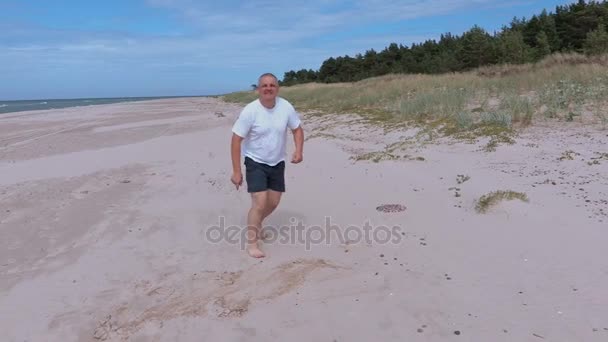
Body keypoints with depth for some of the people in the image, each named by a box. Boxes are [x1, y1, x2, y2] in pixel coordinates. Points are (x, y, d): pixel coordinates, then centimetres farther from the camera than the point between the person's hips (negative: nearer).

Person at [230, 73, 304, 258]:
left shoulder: (286, 107, -11)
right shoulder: (250, 111, -20)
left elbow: (297, 129, 4)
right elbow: (236, 140, -16)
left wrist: (299, 150, -15)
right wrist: (236, 171, -18)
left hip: (277, 163, 4)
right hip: (256, 162, -4)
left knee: (273, 202, 13)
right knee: (260, 203, -14)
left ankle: (255, 223, 43)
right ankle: (251, 243, 2)